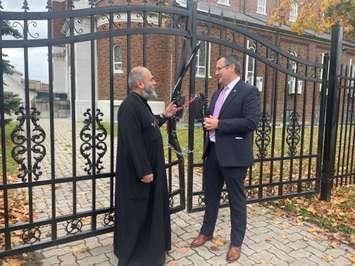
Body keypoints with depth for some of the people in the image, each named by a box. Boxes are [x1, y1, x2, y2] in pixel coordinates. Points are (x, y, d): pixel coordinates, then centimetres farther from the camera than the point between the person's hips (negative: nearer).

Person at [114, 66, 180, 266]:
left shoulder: (141, 103, 11)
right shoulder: (129, 106, -22)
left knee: (149, 208, 22)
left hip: (150, 167, 10)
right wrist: (144, 171, -24)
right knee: (135, 211, 6)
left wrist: (164, 116, 16)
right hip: (138, 172, -10)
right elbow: (133, 142, -26)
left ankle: (149, 245, 42)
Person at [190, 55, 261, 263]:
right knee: (211, 195, 19)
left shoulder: (249, 91, -9)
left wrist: (219, 124, -20)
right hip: (213, 152, 8)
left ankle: (236, 243, 26)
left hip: (234, 155, -7)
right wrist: (208, 123, -1)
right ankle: (207, 232, 38)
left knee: (237, 200, 8)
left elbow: (252, 121, -20)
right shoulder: (217, 94, 15)